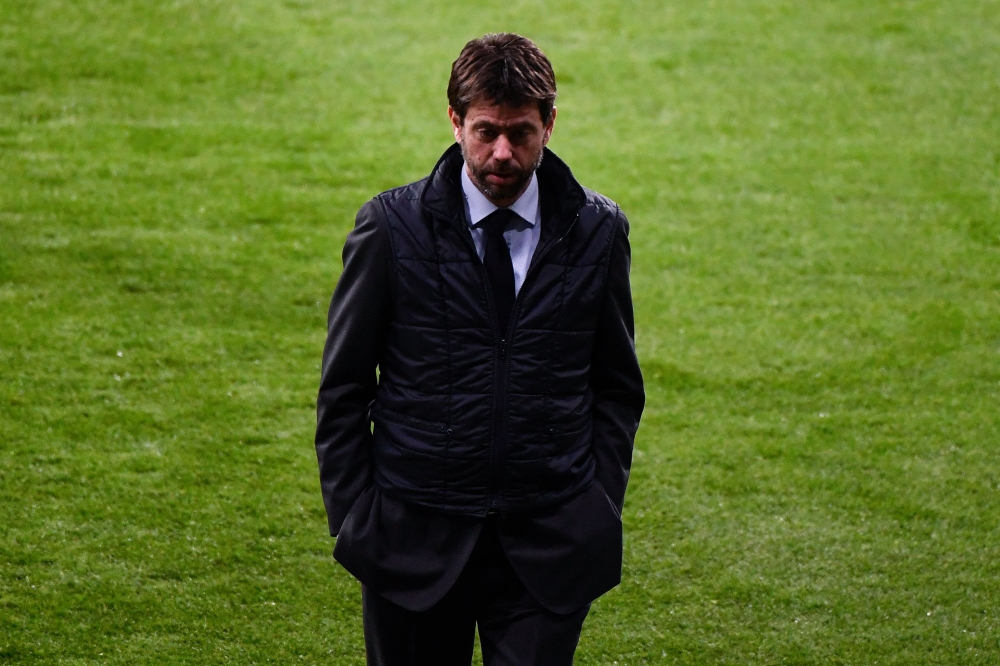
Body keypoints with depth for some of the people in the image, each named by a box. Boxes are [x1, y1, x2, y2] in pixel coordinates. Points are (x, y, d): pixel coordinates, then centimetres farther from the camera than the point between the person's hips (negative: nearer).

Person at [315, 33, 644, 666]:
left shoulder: (598, 230, 2)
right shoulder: (392, 226, -4)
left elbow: (617, 388, 10)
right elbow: (344, 391, 2)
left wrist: (601, 513, 2)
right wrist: (351, 521, -3)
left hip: (549, 546, 1)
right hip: (417, 538, -1)